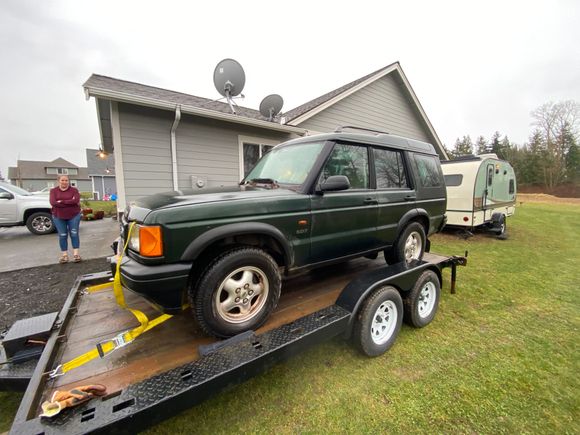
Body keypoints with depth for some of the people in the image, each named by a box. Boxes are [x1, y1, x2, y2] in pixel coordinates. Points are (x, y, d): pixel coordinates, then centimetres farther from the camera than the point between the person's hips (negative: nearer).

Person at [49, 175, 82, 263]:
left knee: (74, 234, -2)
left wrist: (62, 201, -16)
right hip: (59, 217, 1)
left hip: (74, 216, -1)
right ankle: (64, 255, 10)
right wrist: (70, 202, -17)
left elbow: (76, 200, -18)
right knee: (62, 236, 3)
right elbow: (53, 203, -14)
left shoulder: (74, 190, 0)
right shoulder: (53, 191, 2)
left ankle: (76, 254, 2)